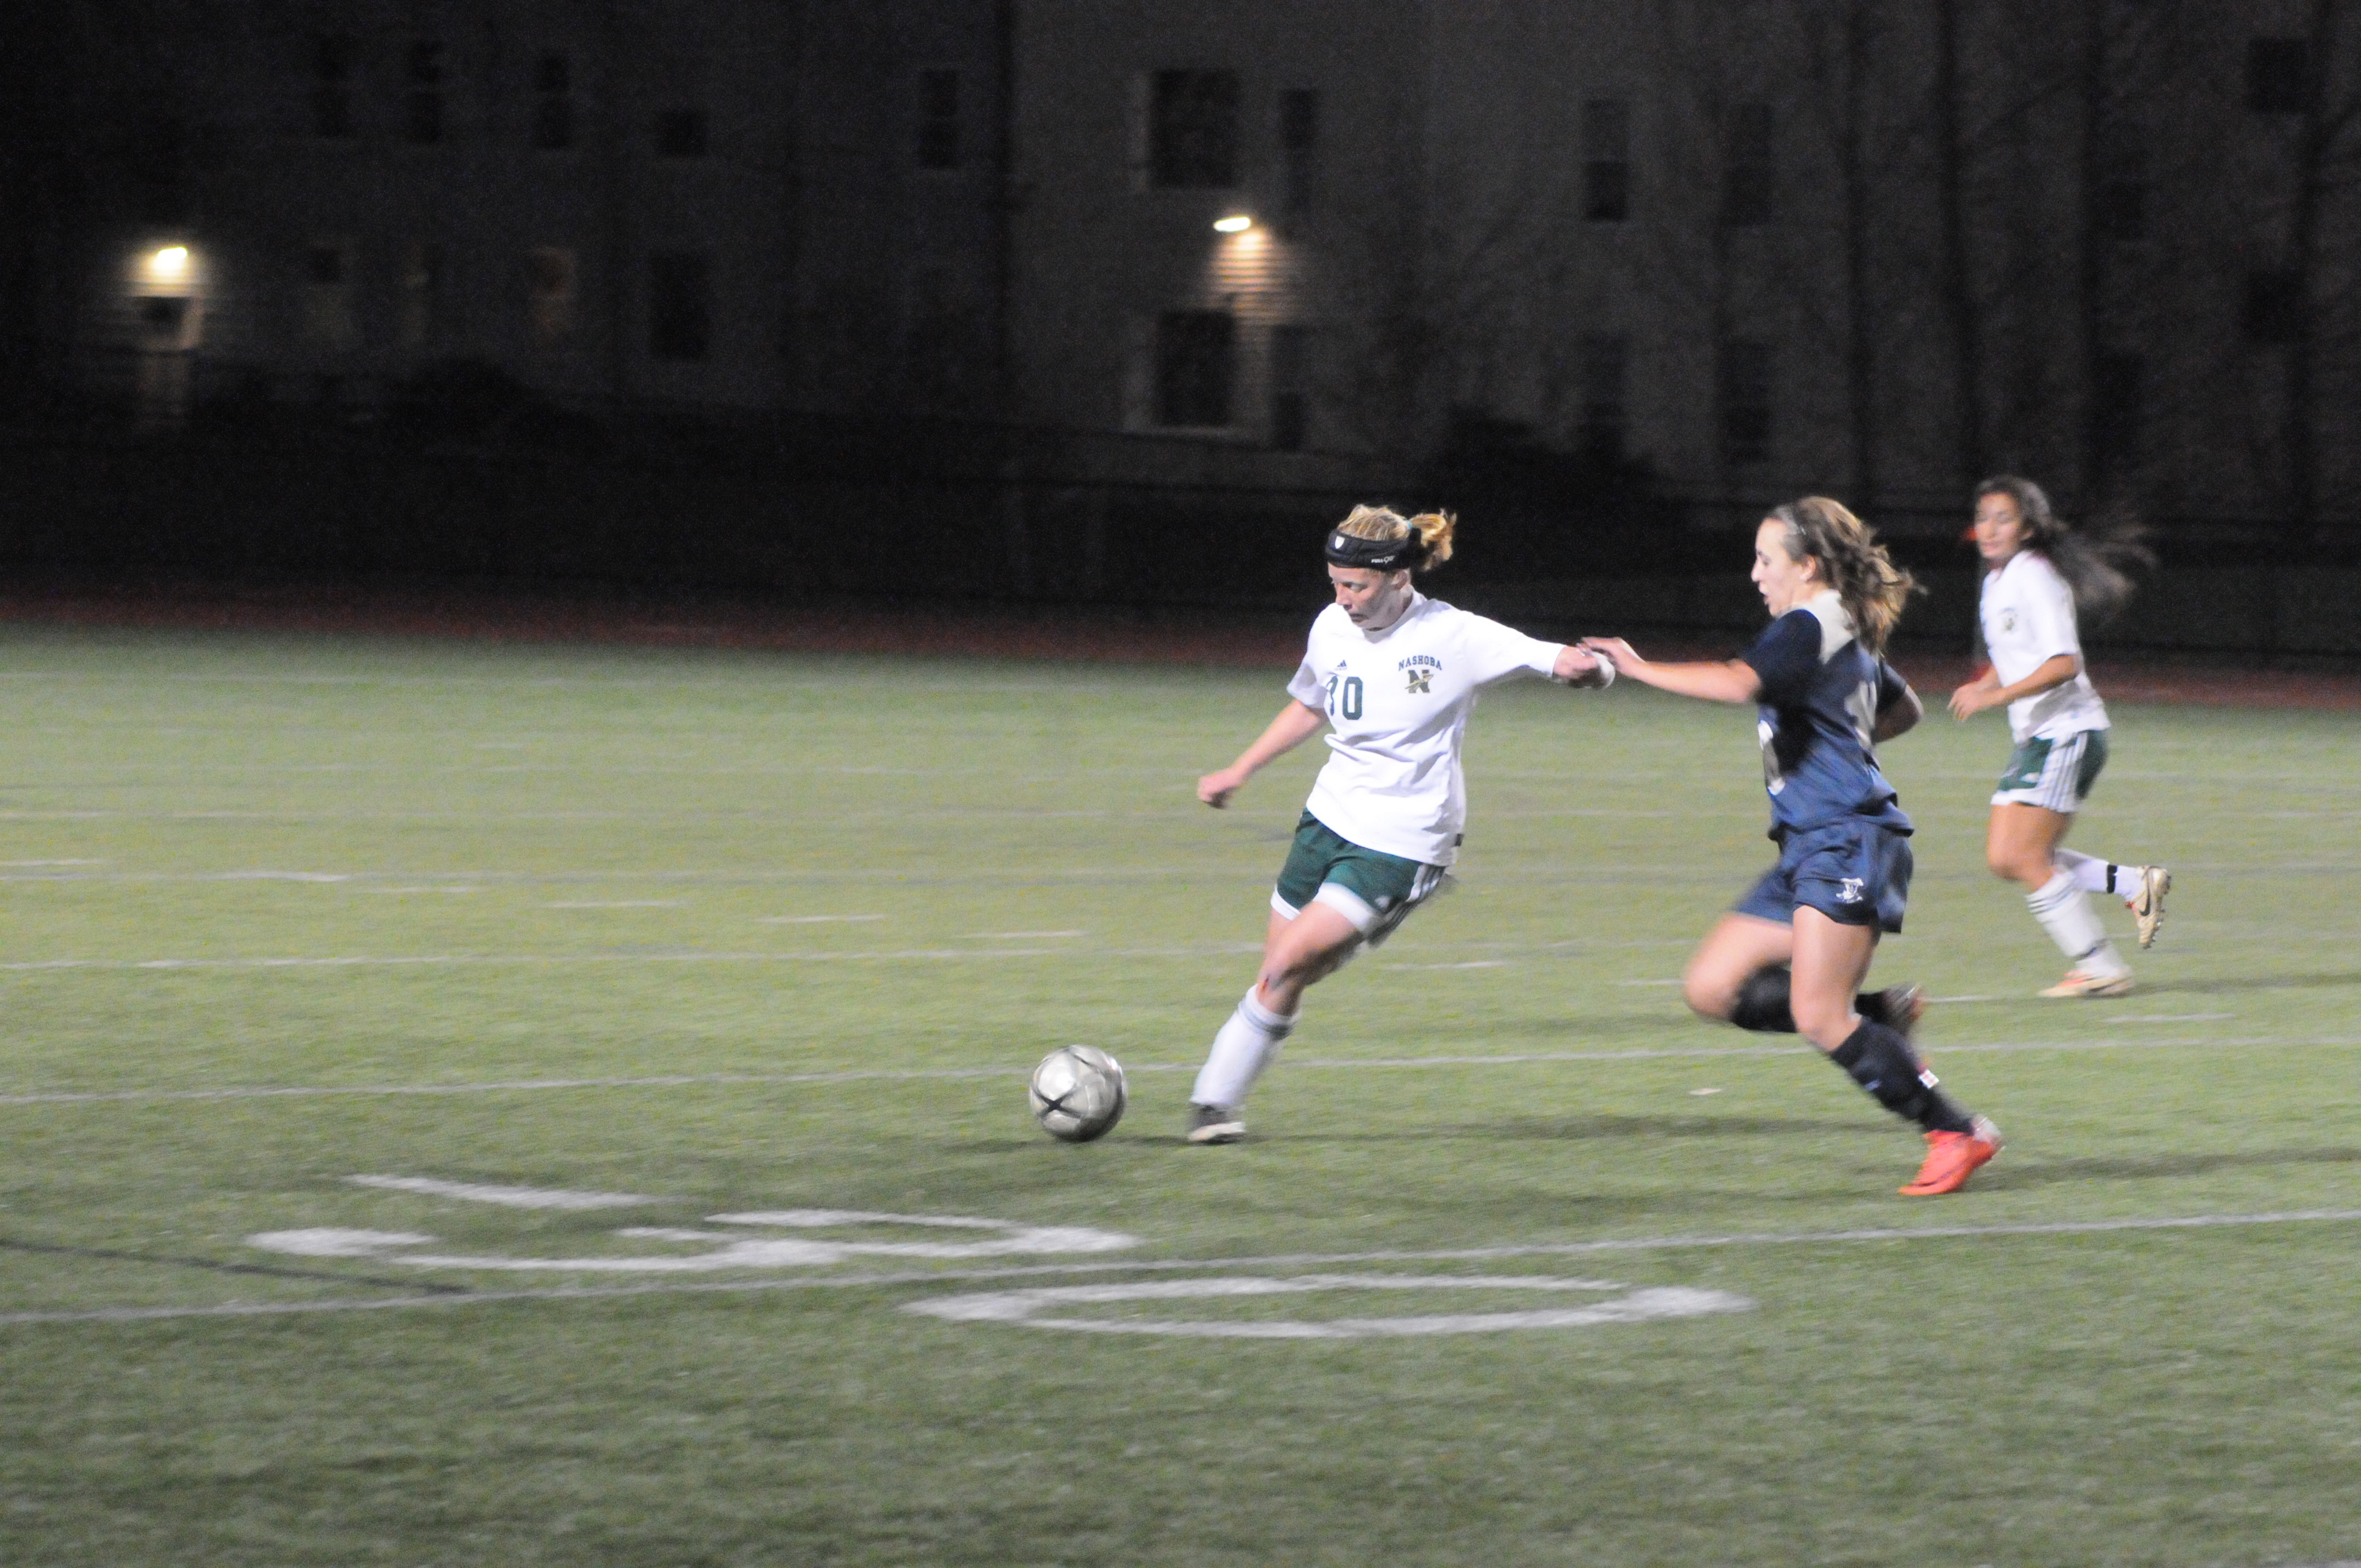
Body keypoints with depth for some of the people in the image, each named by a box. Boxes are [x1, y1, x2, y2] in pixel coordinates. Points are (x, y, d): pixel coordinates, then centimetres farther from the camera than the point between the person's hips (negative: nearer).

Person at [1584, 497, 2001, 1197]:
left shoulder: (1809, 627, -11)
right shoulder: (1849, 635, 21)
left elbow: (1739, 683, -29)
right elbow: (1903, 709, 36)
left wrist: (1637, 668, -20)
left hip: (1847, 839, -10)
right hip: (1808, 848, 10)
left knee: (1818, 1018, -18)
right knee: (1713, 988, 4)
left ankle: (1958, 1134, -10)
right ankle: (1882, 1013, 7)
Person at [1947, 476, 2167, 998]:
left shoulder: (2035, 578, -13)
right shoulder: (1998, 580, 15)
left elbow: (2064, 664, -22)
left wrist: (1995, 696, -26)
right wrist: (1981, 686, 9)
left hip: (2066, 733, -10)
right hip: (2034, 738, 10)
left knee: (2027, 858, -11)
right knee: (2003, 859, 4)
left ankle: (2099, 967, -5)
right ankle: (2136, 884, 11)